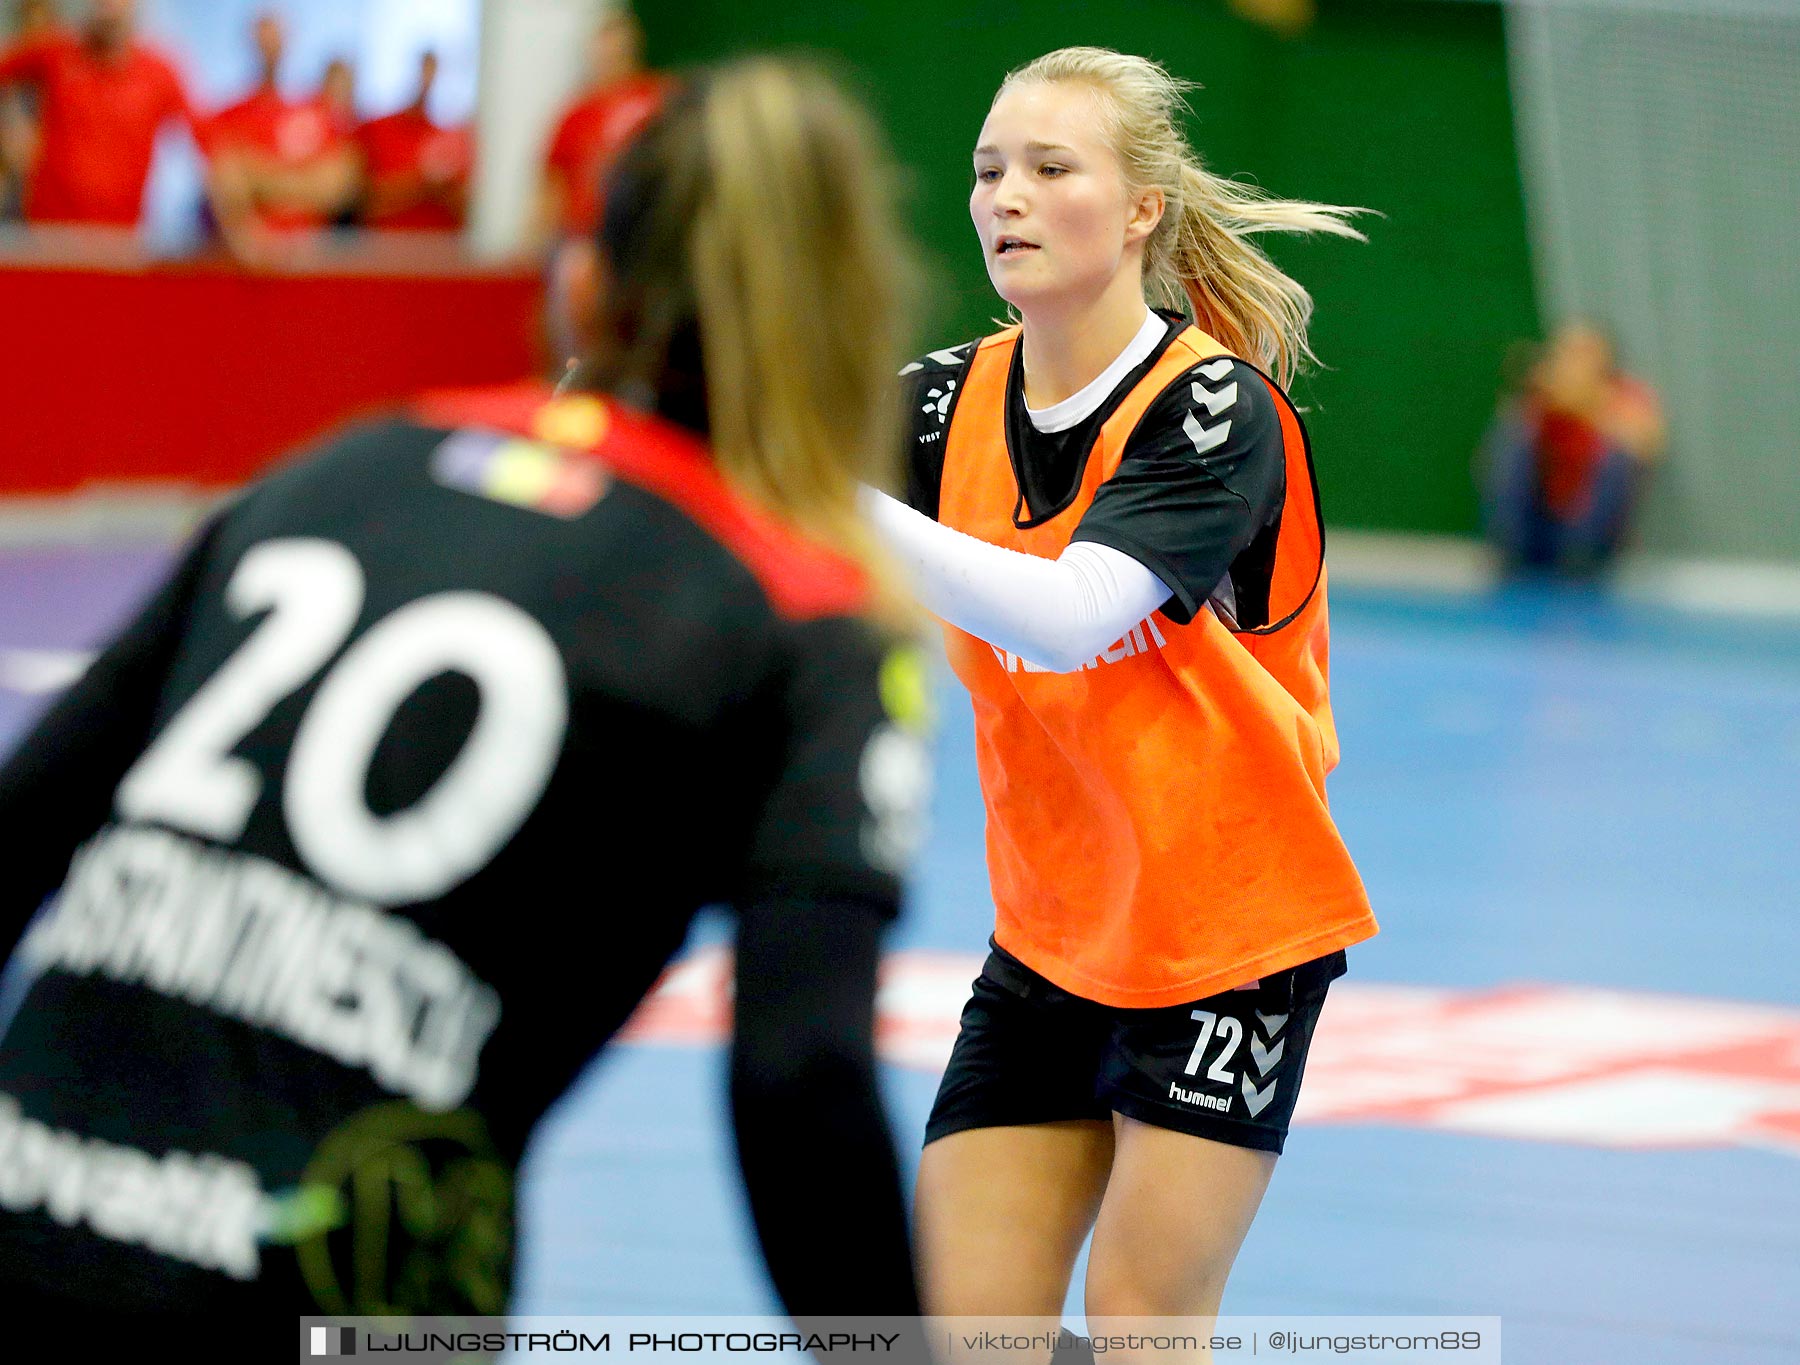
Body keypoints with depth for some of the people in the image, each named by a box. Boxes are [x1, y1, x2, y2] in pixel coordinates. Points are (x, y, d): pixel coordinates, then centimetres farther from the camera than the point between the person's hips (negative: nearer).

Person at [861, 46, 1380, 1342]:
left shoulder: (1214, 409, -20)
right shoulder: (953, 399, -2)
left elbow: (1063, 616, -35)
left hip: (1230, 931, -5)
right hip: (1047, 935, 5)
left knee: (1140, 1328, -2)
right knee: (963, 1327, -1)